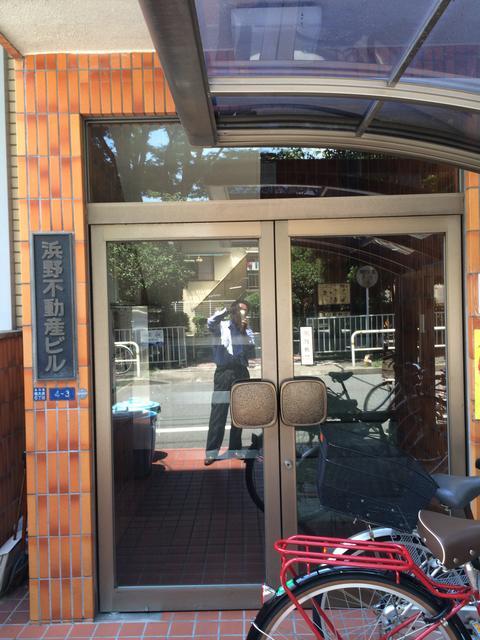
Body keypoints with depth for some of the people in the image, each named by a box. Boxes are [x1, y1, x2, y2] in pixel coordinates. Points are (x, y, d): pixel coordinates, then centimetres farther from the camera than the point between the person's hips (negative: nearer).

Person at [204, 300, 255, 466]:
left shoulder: (248, 331, 15)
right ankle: (211, 451, -5)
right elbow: (210, 324, -19)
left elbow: (251, 353, 2)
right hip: (224, 371, -4)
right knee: (218, 412, -7)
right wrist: (226, 310, -31)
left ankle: (235, 448, 20)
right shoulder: (222, 326, 4)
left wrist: (245, 332, -6)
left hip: (241, 372, 4)